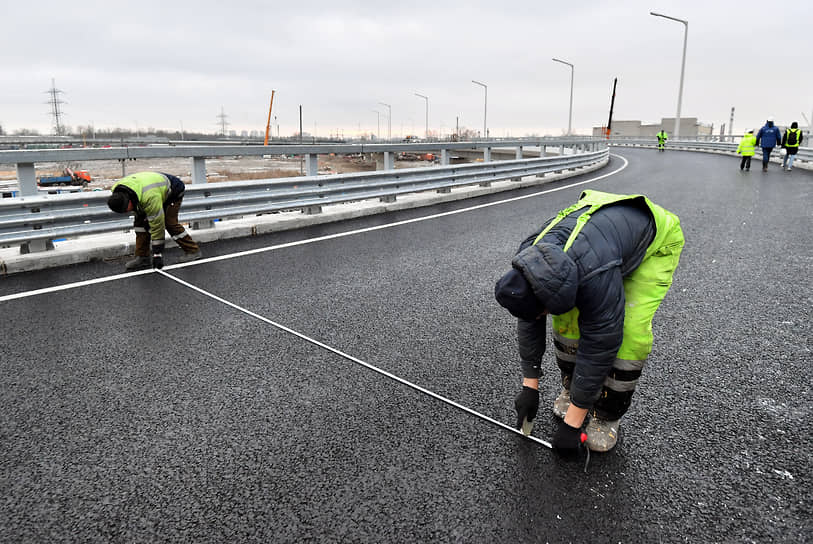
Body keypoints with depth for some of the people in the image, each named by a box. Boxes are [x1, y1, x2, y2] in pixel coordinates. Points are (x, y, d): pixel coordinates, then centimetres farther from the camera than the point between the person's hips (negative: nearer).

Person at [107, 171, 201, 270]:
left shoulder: (150, 197, -45)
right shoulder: (117, 190, -23)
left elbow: (157, 225, -39)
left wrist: (157, 254, -34)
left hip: (172, 191, -7)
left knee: (170, 223, -19)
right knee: (140, 221, -5)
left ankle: (193, 251, -4)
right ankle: (142, 257, 0)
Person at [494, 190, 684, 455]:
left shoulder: (597, 277, -44)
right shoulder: (529, 257, -24)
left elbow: (599, 346, -35)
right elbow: (528, 324, -10)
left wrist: (572, 423, -26)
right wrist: (529, 387, -6)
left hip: (657, 239, -5)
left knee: (630, 329, -21)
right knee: (566, 318, -9)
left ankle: (607, 414, 0)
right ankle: (572, 388, 16)